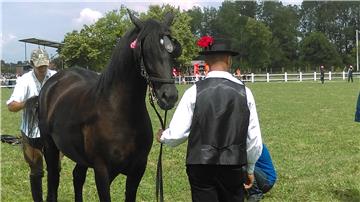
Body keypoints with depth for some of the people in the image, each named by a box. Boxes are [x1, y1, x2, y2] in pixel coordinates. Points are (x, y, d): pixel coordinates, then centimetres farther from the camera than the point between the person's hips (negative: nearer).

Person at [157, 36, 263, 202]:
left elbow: (177, 133, -8)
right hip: (234, 166, 2)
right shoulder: (244, 92, -3)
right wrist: (250, 168, 16)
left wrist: (163, 137, 15)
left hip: (201, 166, -1)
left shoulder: (195, 92, -8)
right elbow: (254, 139, 2)